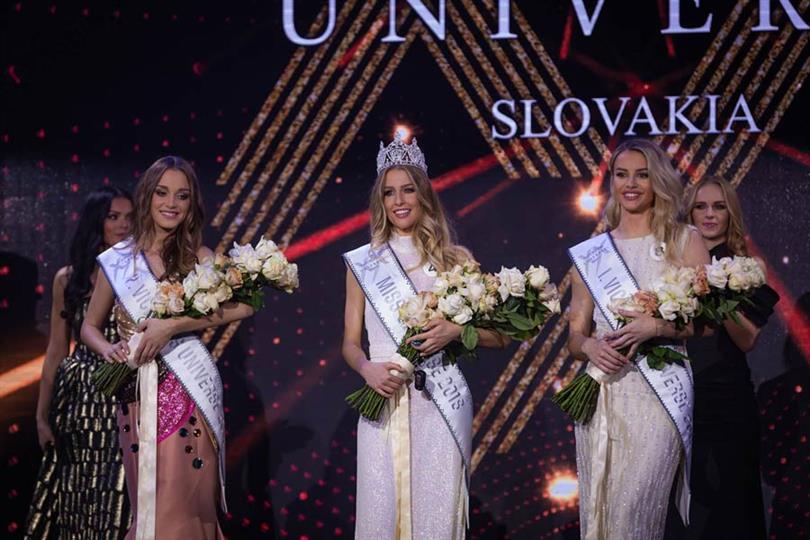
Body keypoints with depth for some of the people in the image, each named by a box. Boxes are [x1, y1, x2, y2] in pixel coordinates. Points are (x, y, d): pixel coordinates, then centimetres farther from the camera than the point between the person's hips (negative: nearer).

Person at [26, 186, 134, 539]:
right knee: (79, 493, 6)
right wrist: (42, 416, 7)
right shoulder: (68, 279, 7)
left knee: (119, 498, 0)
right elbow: (56, 351, 9)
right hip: (80, 396, 2)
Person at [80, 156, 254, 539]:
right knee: (148, 503, 9)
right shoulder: (117, 260, 6)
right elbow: (90, 326, 15)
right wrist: (109, 349, -8)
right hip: (137, 394, 2)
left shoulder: (199, 257, 0)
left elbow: (243, 304, -15)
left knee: (183, 505, -2)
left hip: (189, 392, -2)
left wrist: (172, 326, -20)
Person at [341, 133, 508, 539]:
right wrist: (366, 368, -11)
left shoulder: (455, 258, 6)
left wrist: (456, 330, -12)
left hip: (440, 402, -1)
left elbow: (499, 335, 6)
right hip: (383, 403, 1)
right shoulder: (362, 261, 8)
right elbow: (350, 342, 10)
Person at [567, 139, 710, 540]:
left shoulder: (684, 242, 5)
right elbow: (575, 334, 14)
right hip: (600, 393, 3)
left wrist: (656, 327, -15)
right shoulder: (590, 252, 13)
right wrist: (590, 346, -8)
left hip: (658, 391, -3)